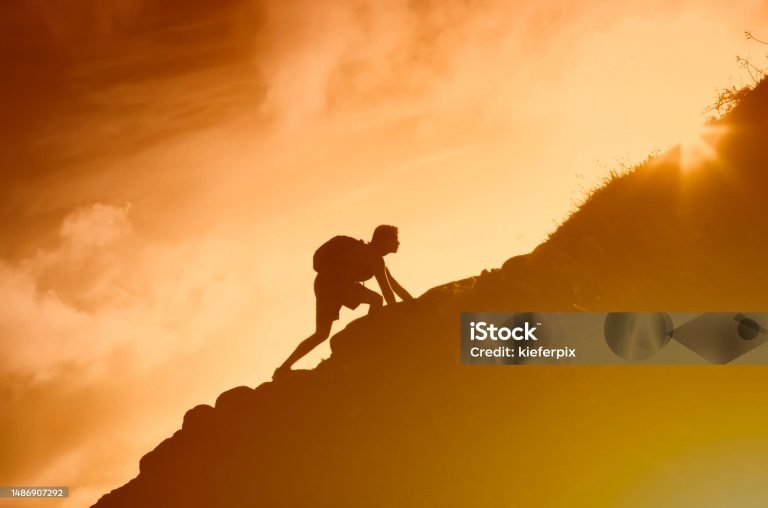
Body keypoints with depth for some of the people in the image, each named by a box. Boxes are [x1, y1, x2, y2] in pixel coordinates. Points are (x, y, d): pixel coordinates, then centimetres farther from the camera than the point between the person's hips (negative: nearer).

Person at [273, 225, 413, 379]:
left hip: (326, 283, 10)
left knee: (321, 334, 10)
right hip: (332, 282, -10)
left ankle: (283, 368, 9)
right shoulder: (373, 255, -8)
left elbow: (395, 285, 23)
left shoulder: (376, 258, 23)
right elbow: (385, 288, -16)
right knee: (376, 299, -15)